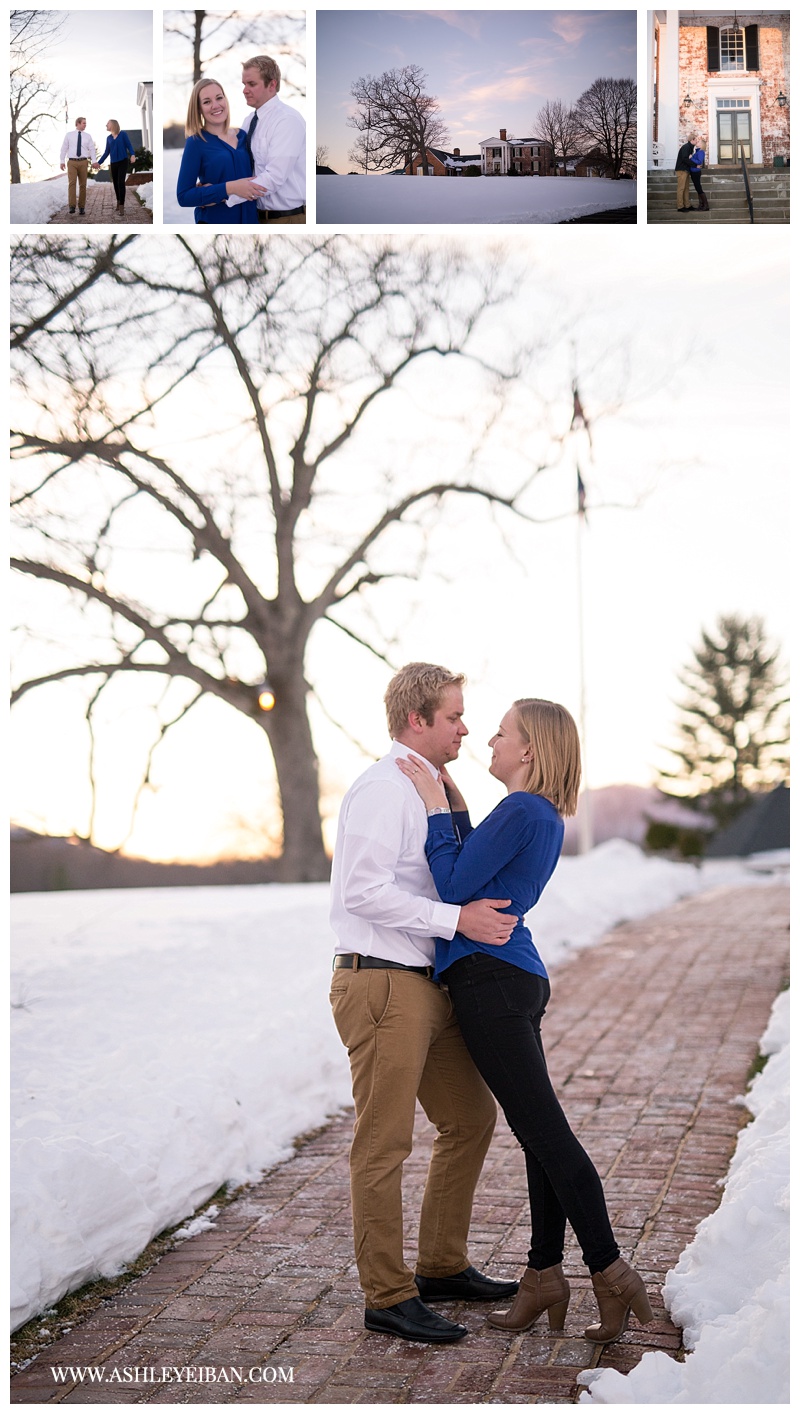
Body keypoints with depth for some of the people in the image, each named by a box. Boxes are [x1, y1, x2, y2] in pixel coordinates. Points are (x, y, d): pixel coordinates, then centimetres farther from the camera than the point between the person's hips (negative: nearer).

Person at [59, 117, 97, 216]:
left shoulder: (87, 136, 8)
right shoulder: (69, 135, 5)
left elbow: (92, 149, 1)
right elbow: (64, 148, 7)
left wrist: (94, 161, -12)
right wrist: (62, 161, 1)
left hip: (83, 162, 2)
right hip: (72, 162, -2)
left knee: (82, 185, 4)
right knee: (72, 183, -15)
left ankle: (82, 207, 11)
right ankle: (72, 207, -21)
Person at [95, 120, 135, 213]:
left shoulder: (123, 135, 0)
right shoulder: (109, 138, 11)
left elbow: (129, 146, -5)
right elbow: (106, 152, 16)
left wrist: (132, 155, -24)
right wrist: (99, 162, 11)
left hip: (123, 162, -5)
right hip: (113, 163, 5)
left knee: (121, 182, -15)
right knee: (115, 183, 6)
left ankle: (121, 205, -15)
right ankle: (118, 202, 22)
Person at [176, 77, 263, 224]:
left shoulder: (243, 136, 3)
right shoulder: (196, 142, -9)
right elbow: (183, 196, -14)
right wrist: (229, 188, -24)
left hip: (249, 218, 4)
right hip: (214, 221, -4)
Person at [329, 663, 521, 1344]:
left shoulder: (428, 789, 18)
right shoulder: (383, 789, -13)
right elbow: (364, 891, -23)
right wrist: (458, 918, -23)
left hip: (426, 985, 10)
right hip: (382, 984, -10)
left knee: (472, 1117, 17)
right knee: (384, 1143, -3)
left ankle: (443, 1267, 28)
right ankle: (388, 1296, 6)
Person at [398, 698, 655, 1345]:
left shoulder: (521, 812, -15)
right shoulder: (544, 816, 16)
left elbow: (453, 887, -15)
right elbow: (473, 876, 22)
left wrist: (437, 807, -10)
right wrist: (455, 805, 15)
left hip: (491, 981, -10)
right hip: (516, 977, 10)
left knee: (545, 1131, -7)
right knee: (541, 1131, 10)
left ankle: (610, 1272, -2)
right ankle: (545, 1276, 16)